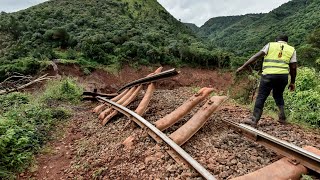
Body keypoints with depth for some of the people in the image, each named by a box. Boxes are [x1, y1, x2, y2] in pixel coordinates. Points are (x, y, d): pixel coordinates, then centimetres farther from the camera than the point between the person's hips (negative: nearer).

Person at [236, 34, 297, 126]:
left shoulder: (270, 45, 11)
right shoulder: (291, 50, 16)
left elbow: (256, 56, 0)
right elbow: (293, 68, 10)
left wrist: (243, 67, -1)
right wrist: (292, 82, 17)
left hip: (268, 75, -3)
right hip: (283, 76, 3)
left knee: (261, 97, 2)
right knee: (278, 95, 26)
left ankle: (254, 120, 0)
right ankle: (282, 117, 25)